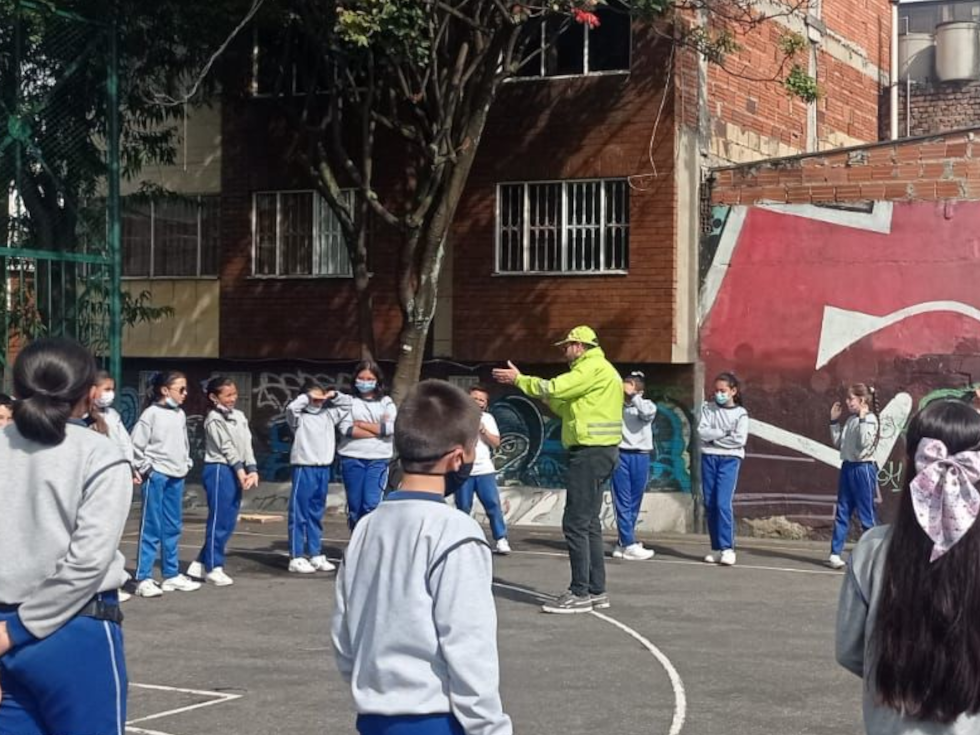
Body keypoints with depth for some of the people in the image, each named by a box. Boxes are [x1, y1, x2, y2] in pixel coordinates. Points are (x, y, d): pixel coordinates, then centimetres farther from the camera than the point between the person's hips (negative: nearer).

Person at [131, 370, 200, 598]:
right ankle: (143, 579, -1)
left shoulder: (180, 415, 11)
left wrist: (186, 464, 12)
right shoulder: (151, 414, -10)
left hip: (176, 477, 7)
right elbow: (136, 444, -10)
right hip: (156, 476, -7)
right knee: (151, 528, -4)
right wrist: (145, 468, -9)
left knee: (173, 528, 12)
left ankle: (171, 575, 21)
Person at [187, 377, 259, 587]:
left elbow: (247, 444, 8)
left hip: (236, 471, 8)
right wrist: (240, 469, -17)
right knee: (219, 520, -4)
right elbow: (226, 447, -12)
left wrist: (252, 469, -3)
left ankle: (201, 564, 16)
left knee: (229, 521, 8)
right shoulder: (214, 419, -7)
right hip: (219, 470, -8)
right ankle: (214, 568, 4)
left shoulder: (239, 416, 15)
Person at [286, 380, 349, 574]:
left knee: (316, 514, 14)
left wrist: (333, 396, 5)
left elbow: (347, 404, 21)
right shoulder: (300, 417, -5)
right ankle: (296, 558, 0)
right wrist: (307, 397, -13)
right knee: (299, 514, -2)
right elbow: (291, 408, -26)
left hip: (324, 469, 6)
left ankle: (316, 555, 21)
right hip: (304, 469, -6)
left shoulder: (328, 414, 12)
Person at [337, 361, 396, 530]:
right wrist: (378, 429, -7)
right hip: (352, 458, 1)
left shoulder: (386, 402, 9)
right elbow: (345, 428, -8)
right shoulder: (349, 401, 6)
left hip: (378, 459, -1)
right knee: (354, 505, 5)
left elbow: (390, 428, -6)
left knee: (372, 505, -12)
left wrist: (361, 424, -3)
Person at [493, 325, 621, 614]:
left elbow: (553, 388, -17)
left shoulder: (593, 367, -11)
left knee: (576, 523, -10)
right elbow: (569, 409, 20)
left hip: (590, 453, -11)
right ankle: (596, 590, 17)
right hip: (597, 452, 11)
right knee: (589, 524, 14)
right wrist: (546, 396, 10)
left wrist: (518, 379, -5)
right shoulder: (598, 369, 21)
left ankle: (580, 594, -9)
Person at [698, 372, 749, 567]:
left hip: (730, 460, -3)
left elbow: (739, 440, -10)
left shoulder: (740, 413, 1)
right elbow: (702, 432, -3)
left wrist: (714, 438, -6)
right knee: (710, 505, 3)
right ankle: (716, 549, 9)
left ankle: (728, 549, -15)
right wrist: (723, 433, -11)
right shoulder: (708, 408, 8)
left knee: (723, 503, -16)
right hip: (709, 458, 4)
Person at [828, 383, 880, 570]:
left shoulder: (870, 419, -10)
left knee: (866, 514, 0)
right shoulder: (851, 420, 12)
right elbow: (838, 442, 16)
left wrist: (862, 419, -22)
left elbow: (864, 443, -23)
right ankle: (834, 553, 8)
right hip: (847, 467, 8)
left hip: (863, 469, -8)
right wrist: (834, 421, 12)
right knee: (842, 513, 6)